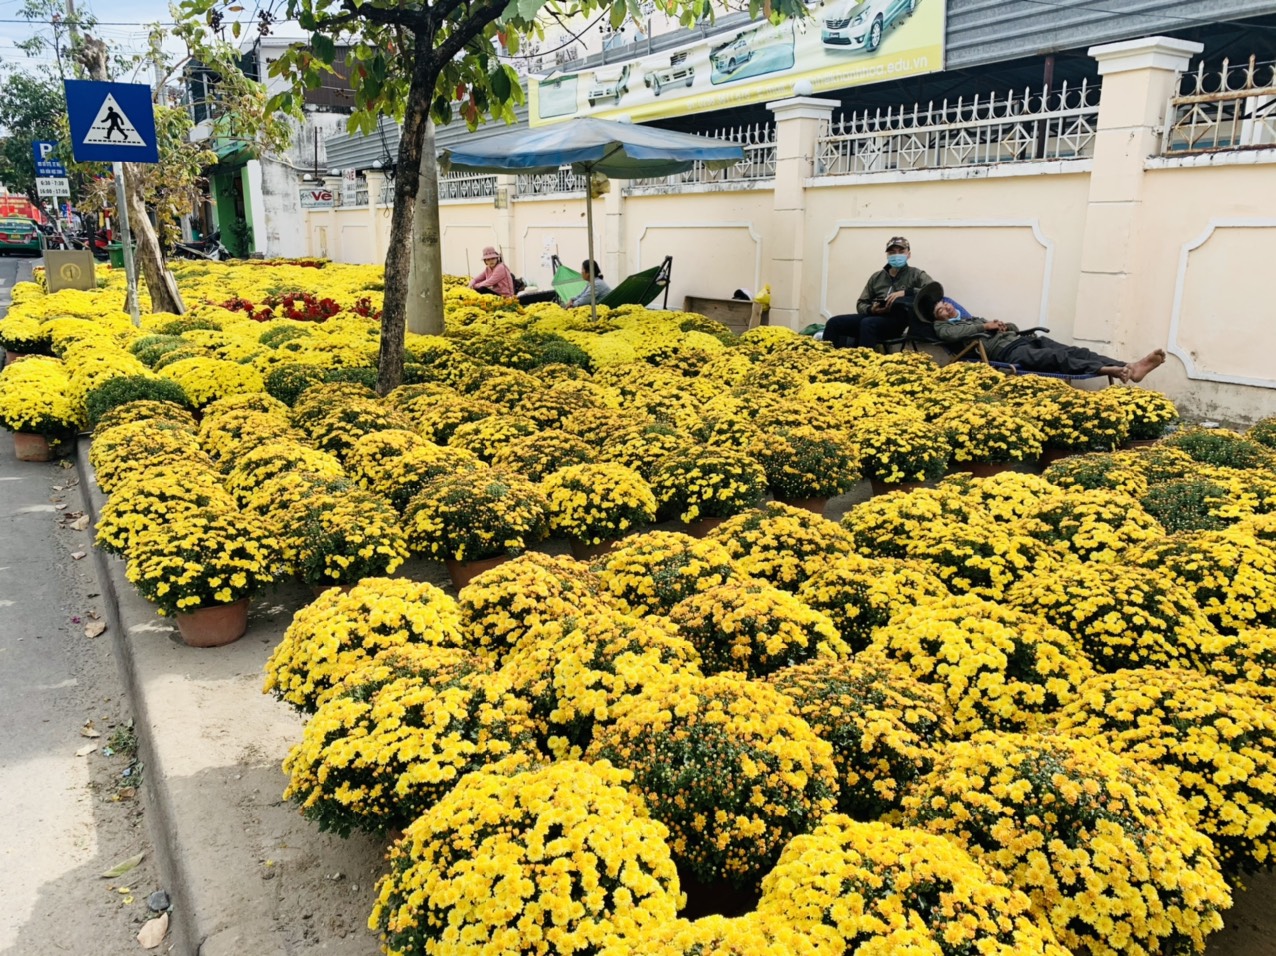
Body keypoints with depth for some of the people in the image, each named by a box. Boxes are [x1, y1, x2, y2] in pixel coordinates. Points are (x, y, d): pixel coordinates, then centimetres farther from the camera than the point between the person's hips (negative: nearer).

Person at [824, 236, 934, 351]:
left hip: (895, 320, -5)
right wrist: (870, 310, -5)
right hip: (872, 315, 5)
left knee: (867, 324, -37)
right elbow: (861, 304, 20)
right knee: (834, 322, -15)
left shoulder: (915, 274, 10)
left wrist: (906, 292, -19)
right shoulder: (877, 276, 23)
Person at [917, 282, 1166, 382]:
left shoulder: (972, 318, 35)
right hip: (1007, 351, -7)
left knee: (1074, 351, -16)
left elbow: (1013, 327, 31)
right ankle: (1106, 370, -53)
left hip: (1021, 340, 8)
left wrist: (1005, 325, 8)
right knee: (1056, 357, -33)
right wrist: (985, 326, -4)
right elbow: (954, 333, -13)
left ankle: (1130, 368, -32)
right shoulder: (943, 328, 15)